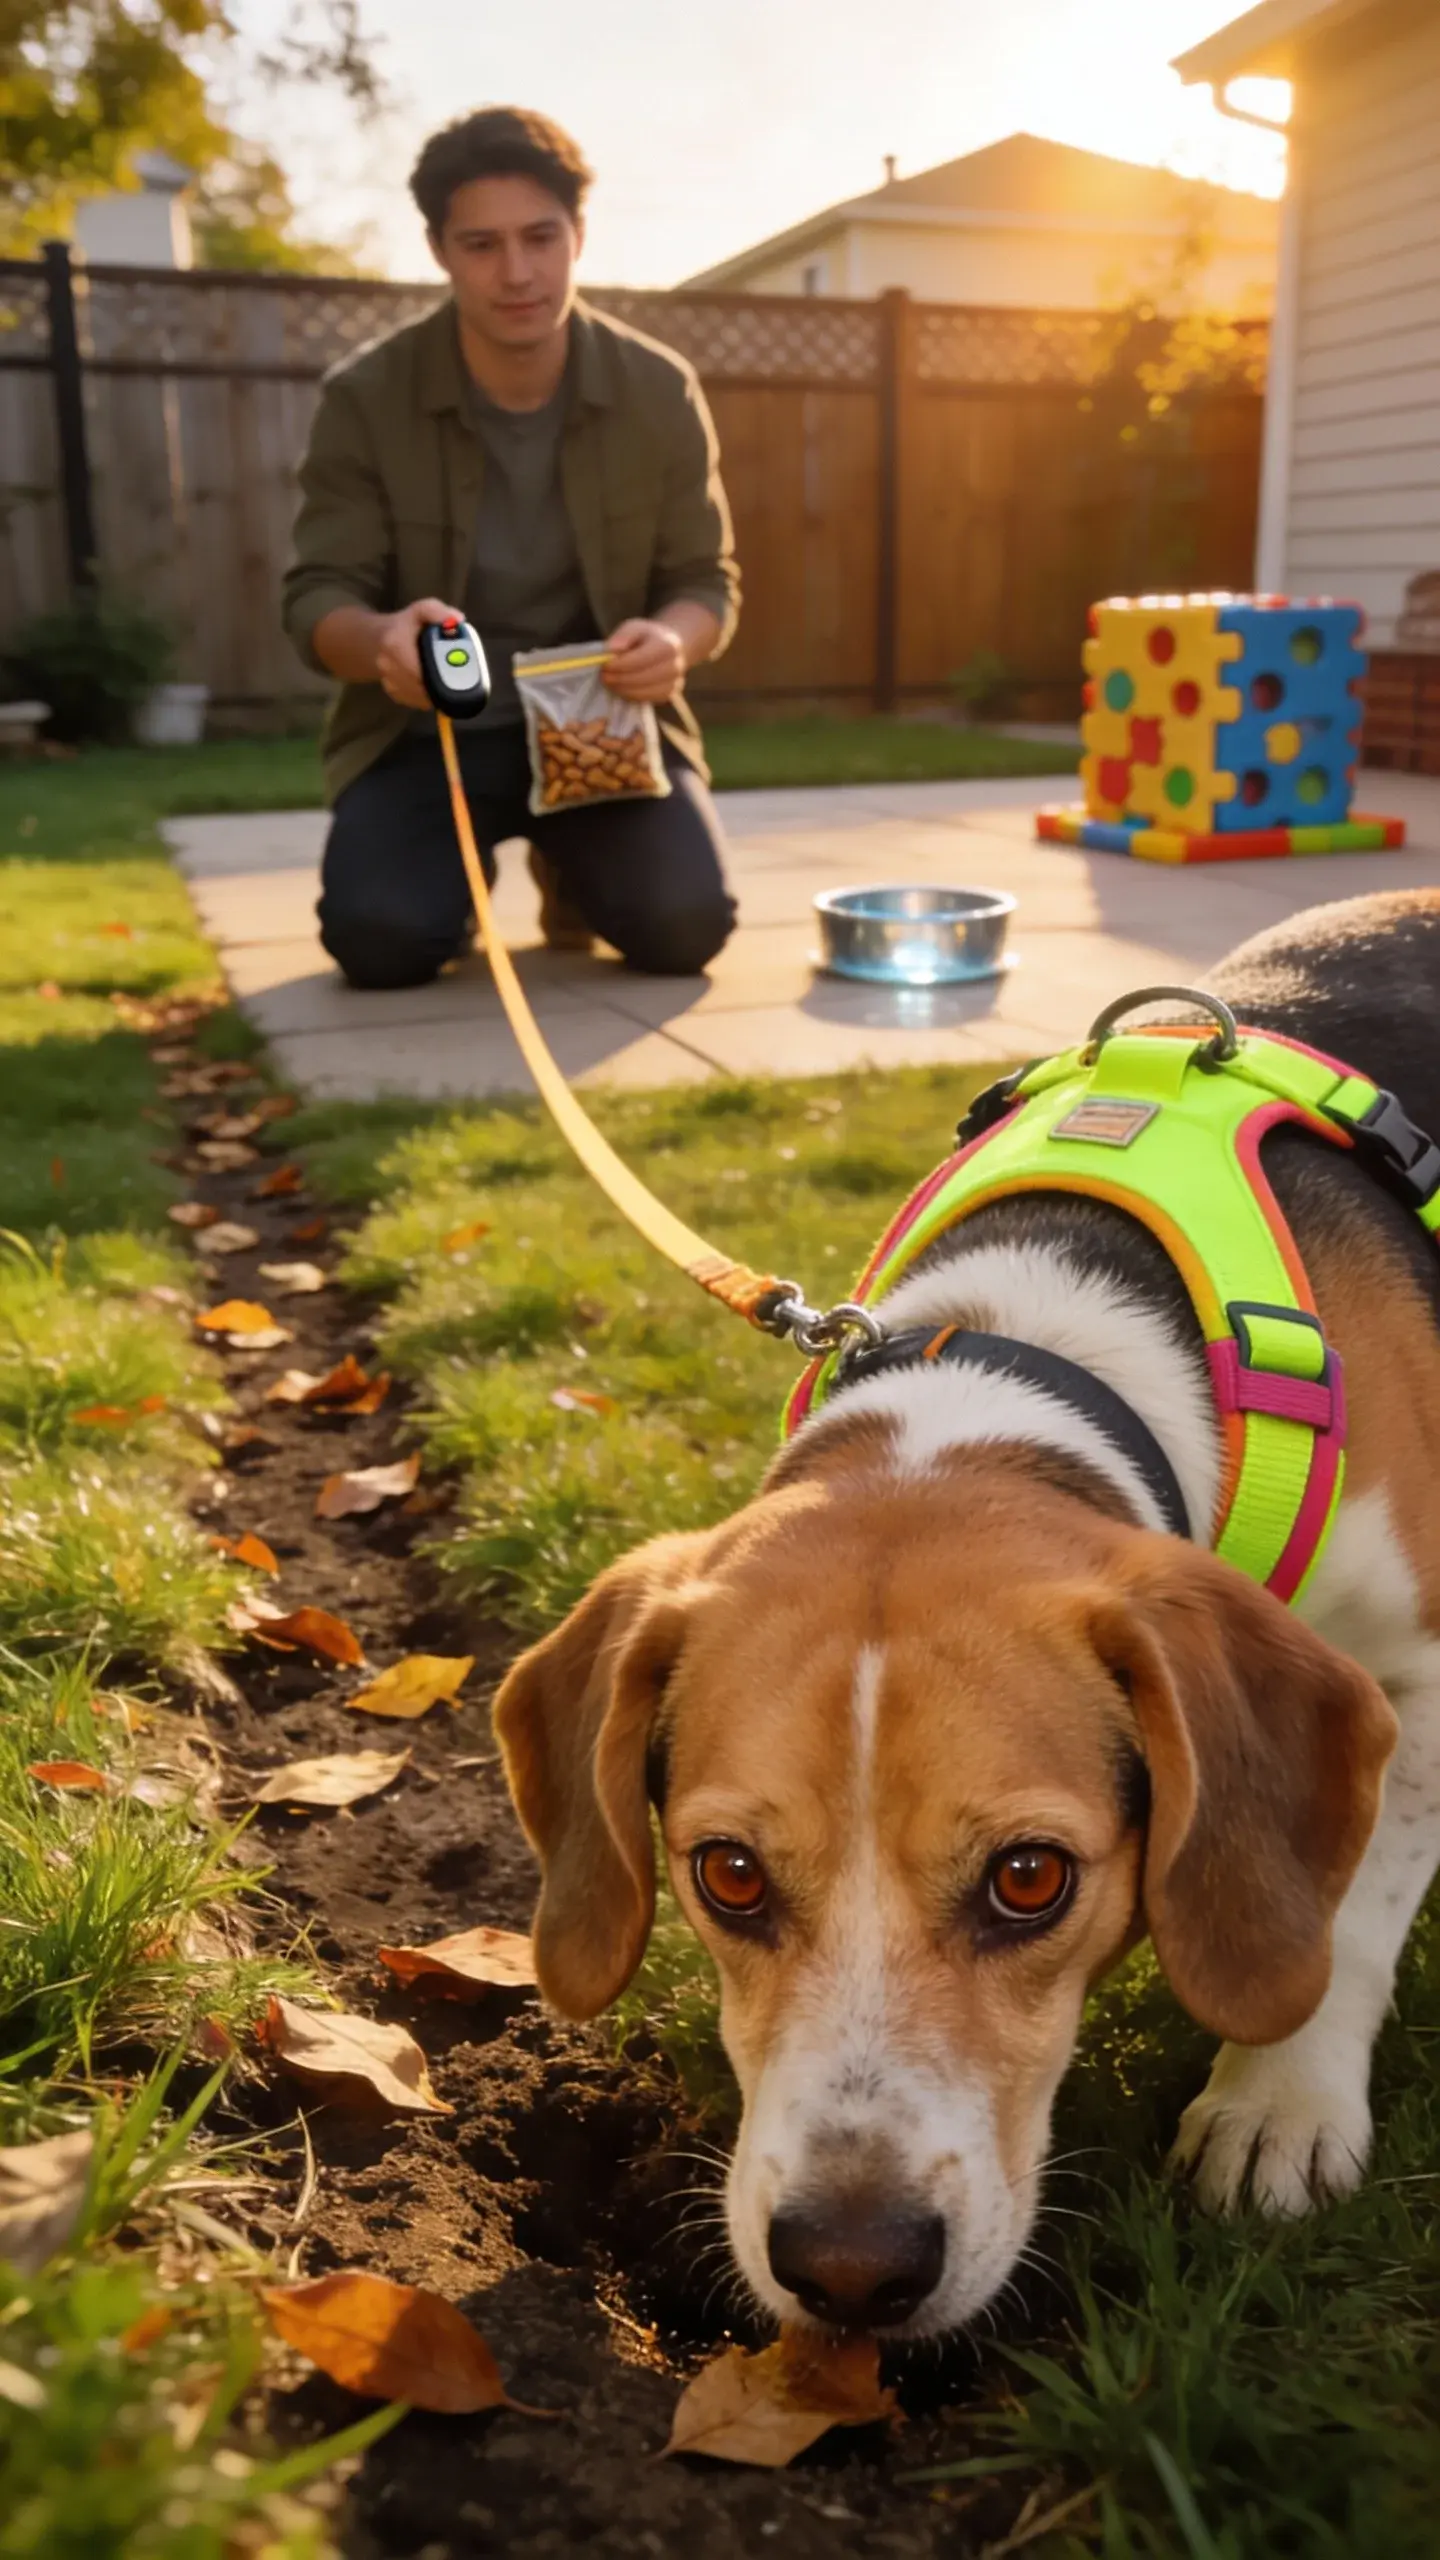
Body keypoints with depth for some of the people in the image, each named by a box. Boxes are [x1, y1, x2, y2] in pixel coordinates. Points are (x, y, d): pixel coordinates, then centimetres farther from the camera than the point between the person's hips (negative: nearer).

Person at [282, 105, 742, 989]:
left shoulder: (660, 390, -6)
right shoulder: (366, 397, -10)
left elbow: (706, 581, 0)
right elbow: (318, 594, -10)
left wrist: (673, 641, -26)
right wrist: (380, 640, -36)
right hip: (427, 727, -1)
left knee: (685, 925, -23)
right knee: (379, 939, -26)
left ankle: (574, 868, 16)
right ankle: (462, 872, 14)